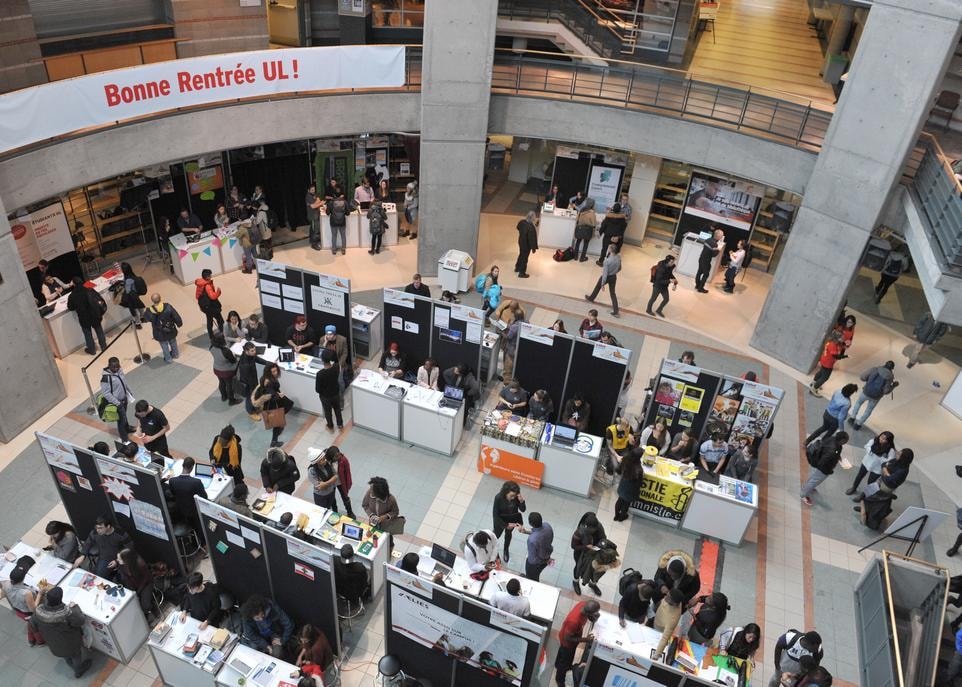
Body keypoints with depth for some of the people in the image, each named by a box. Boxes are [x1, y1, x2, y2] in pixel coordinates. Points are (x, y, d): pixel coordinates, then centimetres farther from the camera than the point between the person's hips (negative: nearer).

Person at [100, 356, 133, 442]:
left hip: (124, 399, 7)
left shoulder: (119, 371, -8)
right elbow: (106, 393, -26)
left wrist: (130, 393, 17)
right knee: (121, 419, 5)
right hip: (116, 402, -7)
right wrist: (117, 403, -23)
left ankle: (127, 428, 54)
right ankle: (124, 438, 21)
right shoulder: (106, 377, -30)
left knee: (124, 415, 29)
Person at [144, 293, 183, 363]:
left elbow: (146, 318, -4)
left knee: (164, 346, 25)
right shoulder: (168, 307, -28)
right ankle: (175, 354, 55)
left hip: (160, 335, -1)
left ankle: (168, 359, 45)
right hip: (171, 331, 1)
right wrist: (179, 323, 4)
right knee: (173, 342, 30)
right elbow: (177, 317, -17)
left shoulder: (150, 312, -28)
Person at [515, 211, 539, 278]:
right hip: (527, 245, -7)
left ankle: (517, 268, 48)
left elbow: (518, 228, 10)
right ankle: (522, 273, 27)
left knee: (521, 254, 29)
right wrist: (534, 248, -15)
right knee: (524, 258, 11)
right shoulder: (531, 227, -34)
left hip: (521, 241, 7)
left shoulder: (522, 222, -12)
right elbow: (532, 238, -26)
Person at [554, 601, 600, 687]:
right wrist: (585, 640, -30)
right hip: (567, 641, -6)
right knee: (566, 661, 21)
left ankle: (558, 665, 64)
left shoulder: (584, 604, -27)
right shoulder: (574, 621, -47)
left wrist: (595, 617, -29)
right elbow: (567, 638, -30)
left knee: (562, 651, 34)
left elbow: (591, 618, -7)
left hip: (572, 635, 7)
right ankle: (559, 680, 49)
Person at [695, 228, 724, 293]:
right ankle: (700, 288, 11)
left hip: (701, 259, 8)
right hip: (706, 261, -8)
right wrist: (718, 249, -4)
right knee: (706, 274, 5)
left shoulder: (709, 240, 1)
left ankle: (697, 285, 30)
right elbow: (714, 254, -19)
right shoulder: (714, 244, -25)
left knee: (699, 272, 18)